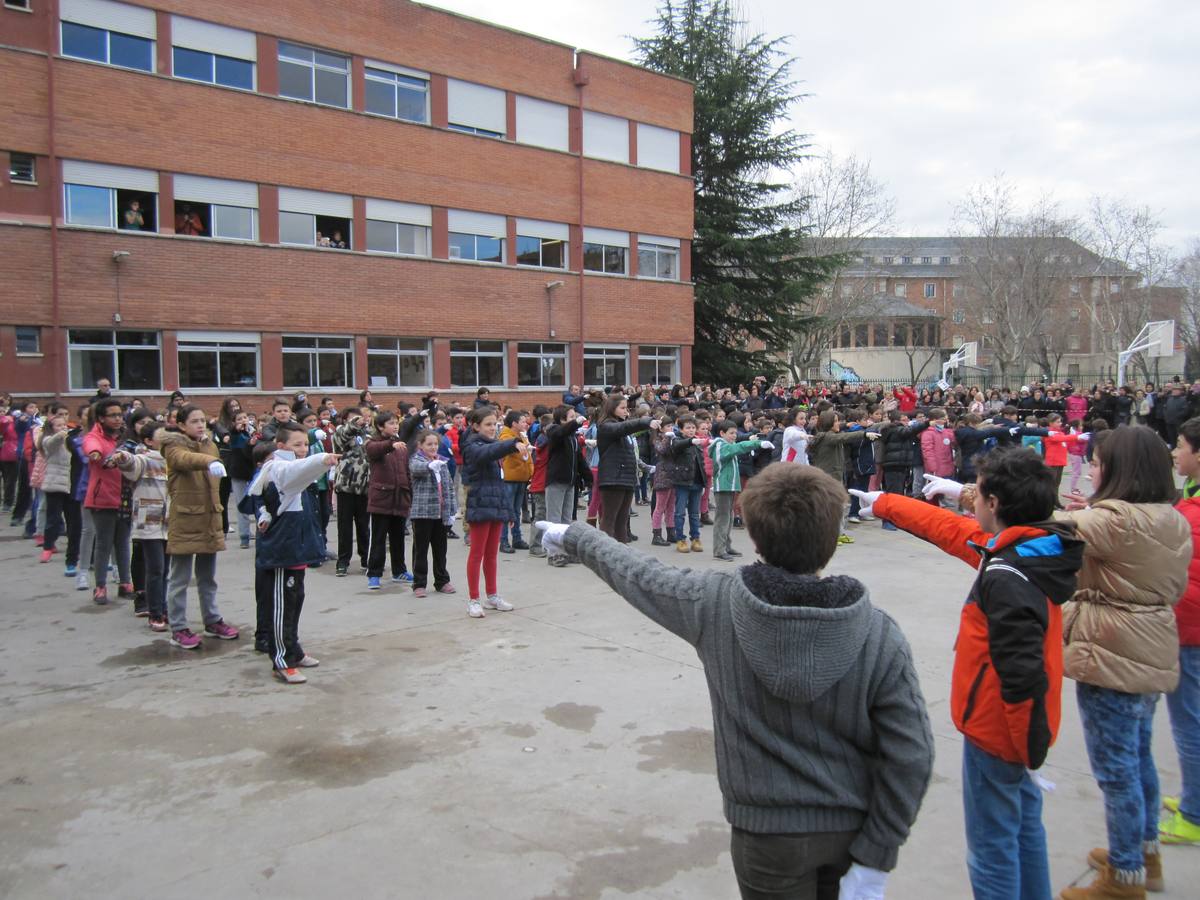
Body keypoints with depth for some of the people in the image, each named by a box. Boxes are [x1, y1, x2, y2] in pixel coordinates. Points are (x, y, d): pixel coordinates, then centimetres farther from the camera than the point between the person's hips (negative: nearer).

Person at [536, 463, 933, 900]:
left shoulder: (716, 603, -20)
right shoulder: (881, 638, -20)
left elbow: (635, 573, -3)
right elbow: (910, 756, -17)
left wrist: (574, 537, 16)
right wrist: (874, 862, -8)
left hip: (769, 829, -1)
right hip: (852, 826, 1)